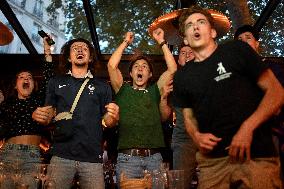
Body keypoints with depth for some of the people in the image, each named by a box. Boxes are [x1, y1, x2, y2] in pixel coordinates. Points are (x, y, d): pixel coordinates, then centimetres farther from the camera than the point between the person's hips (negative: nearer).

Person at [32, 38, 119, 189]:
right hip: (61, 155, 0)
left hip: (92, 158, 0)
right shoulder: (56, 82, 15)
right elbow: (48, 117, 16)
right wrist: (38, 116, -6)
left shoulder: (102, 86, 14)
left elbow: (106, 122, 11)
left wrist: (113, 117, -12)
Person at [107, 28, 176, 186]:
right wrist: (126, 42, 10)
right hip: (127, 157, -1)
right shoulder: (123, 90, 13)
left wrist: (161, 42, 9)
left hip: (154, 157, 2)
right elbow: (112, 65, 1)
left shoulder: (155, 91, 16)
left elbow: (172, 69, 6)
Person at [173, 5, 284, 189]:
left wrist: (247, 128, -15)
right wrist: (197, 135, -5)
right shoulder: (182, 76, 11)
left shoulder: (236, 50, 0)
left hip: (257, 155, -3)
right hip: (212, 159, 3)